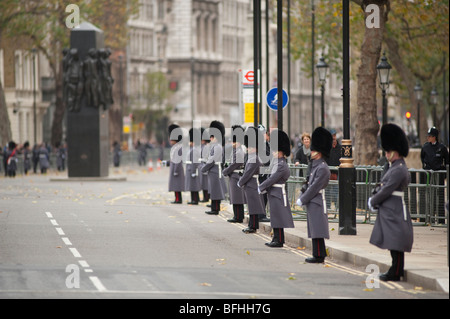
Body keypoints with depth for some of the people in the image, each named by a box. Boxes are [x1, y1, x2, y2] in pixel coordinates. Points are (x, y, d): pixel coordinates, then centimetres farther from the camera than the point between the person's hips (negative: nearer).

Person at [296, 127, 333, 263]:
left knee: (317, 231, -7)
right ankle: (319, 255, 16)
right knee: (315, 231, 12)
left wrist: (302, 200, -12)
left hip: (317, 203, -10)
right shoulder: (315, 166, 15)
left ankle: (319, 256, -4)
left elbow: (314, 187, -18)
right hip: (312, 203, 10)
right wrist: (301, 197, 9)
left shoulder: (323, 168, -16)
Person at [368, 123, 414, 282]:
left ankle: (395, 273, -3)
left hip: (395, 211, -10)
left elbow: (387, 190, -18)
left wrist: (373, 202, -7)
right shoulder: (393, 167, 15)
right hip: (388, 211, 10)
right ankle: (396, 271, 18)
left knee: (396, 243, -5)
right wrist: (373, 196, 5)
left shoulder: (399, 170, -18)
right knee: (392, 243, 13)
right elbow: (383, 186, 20)